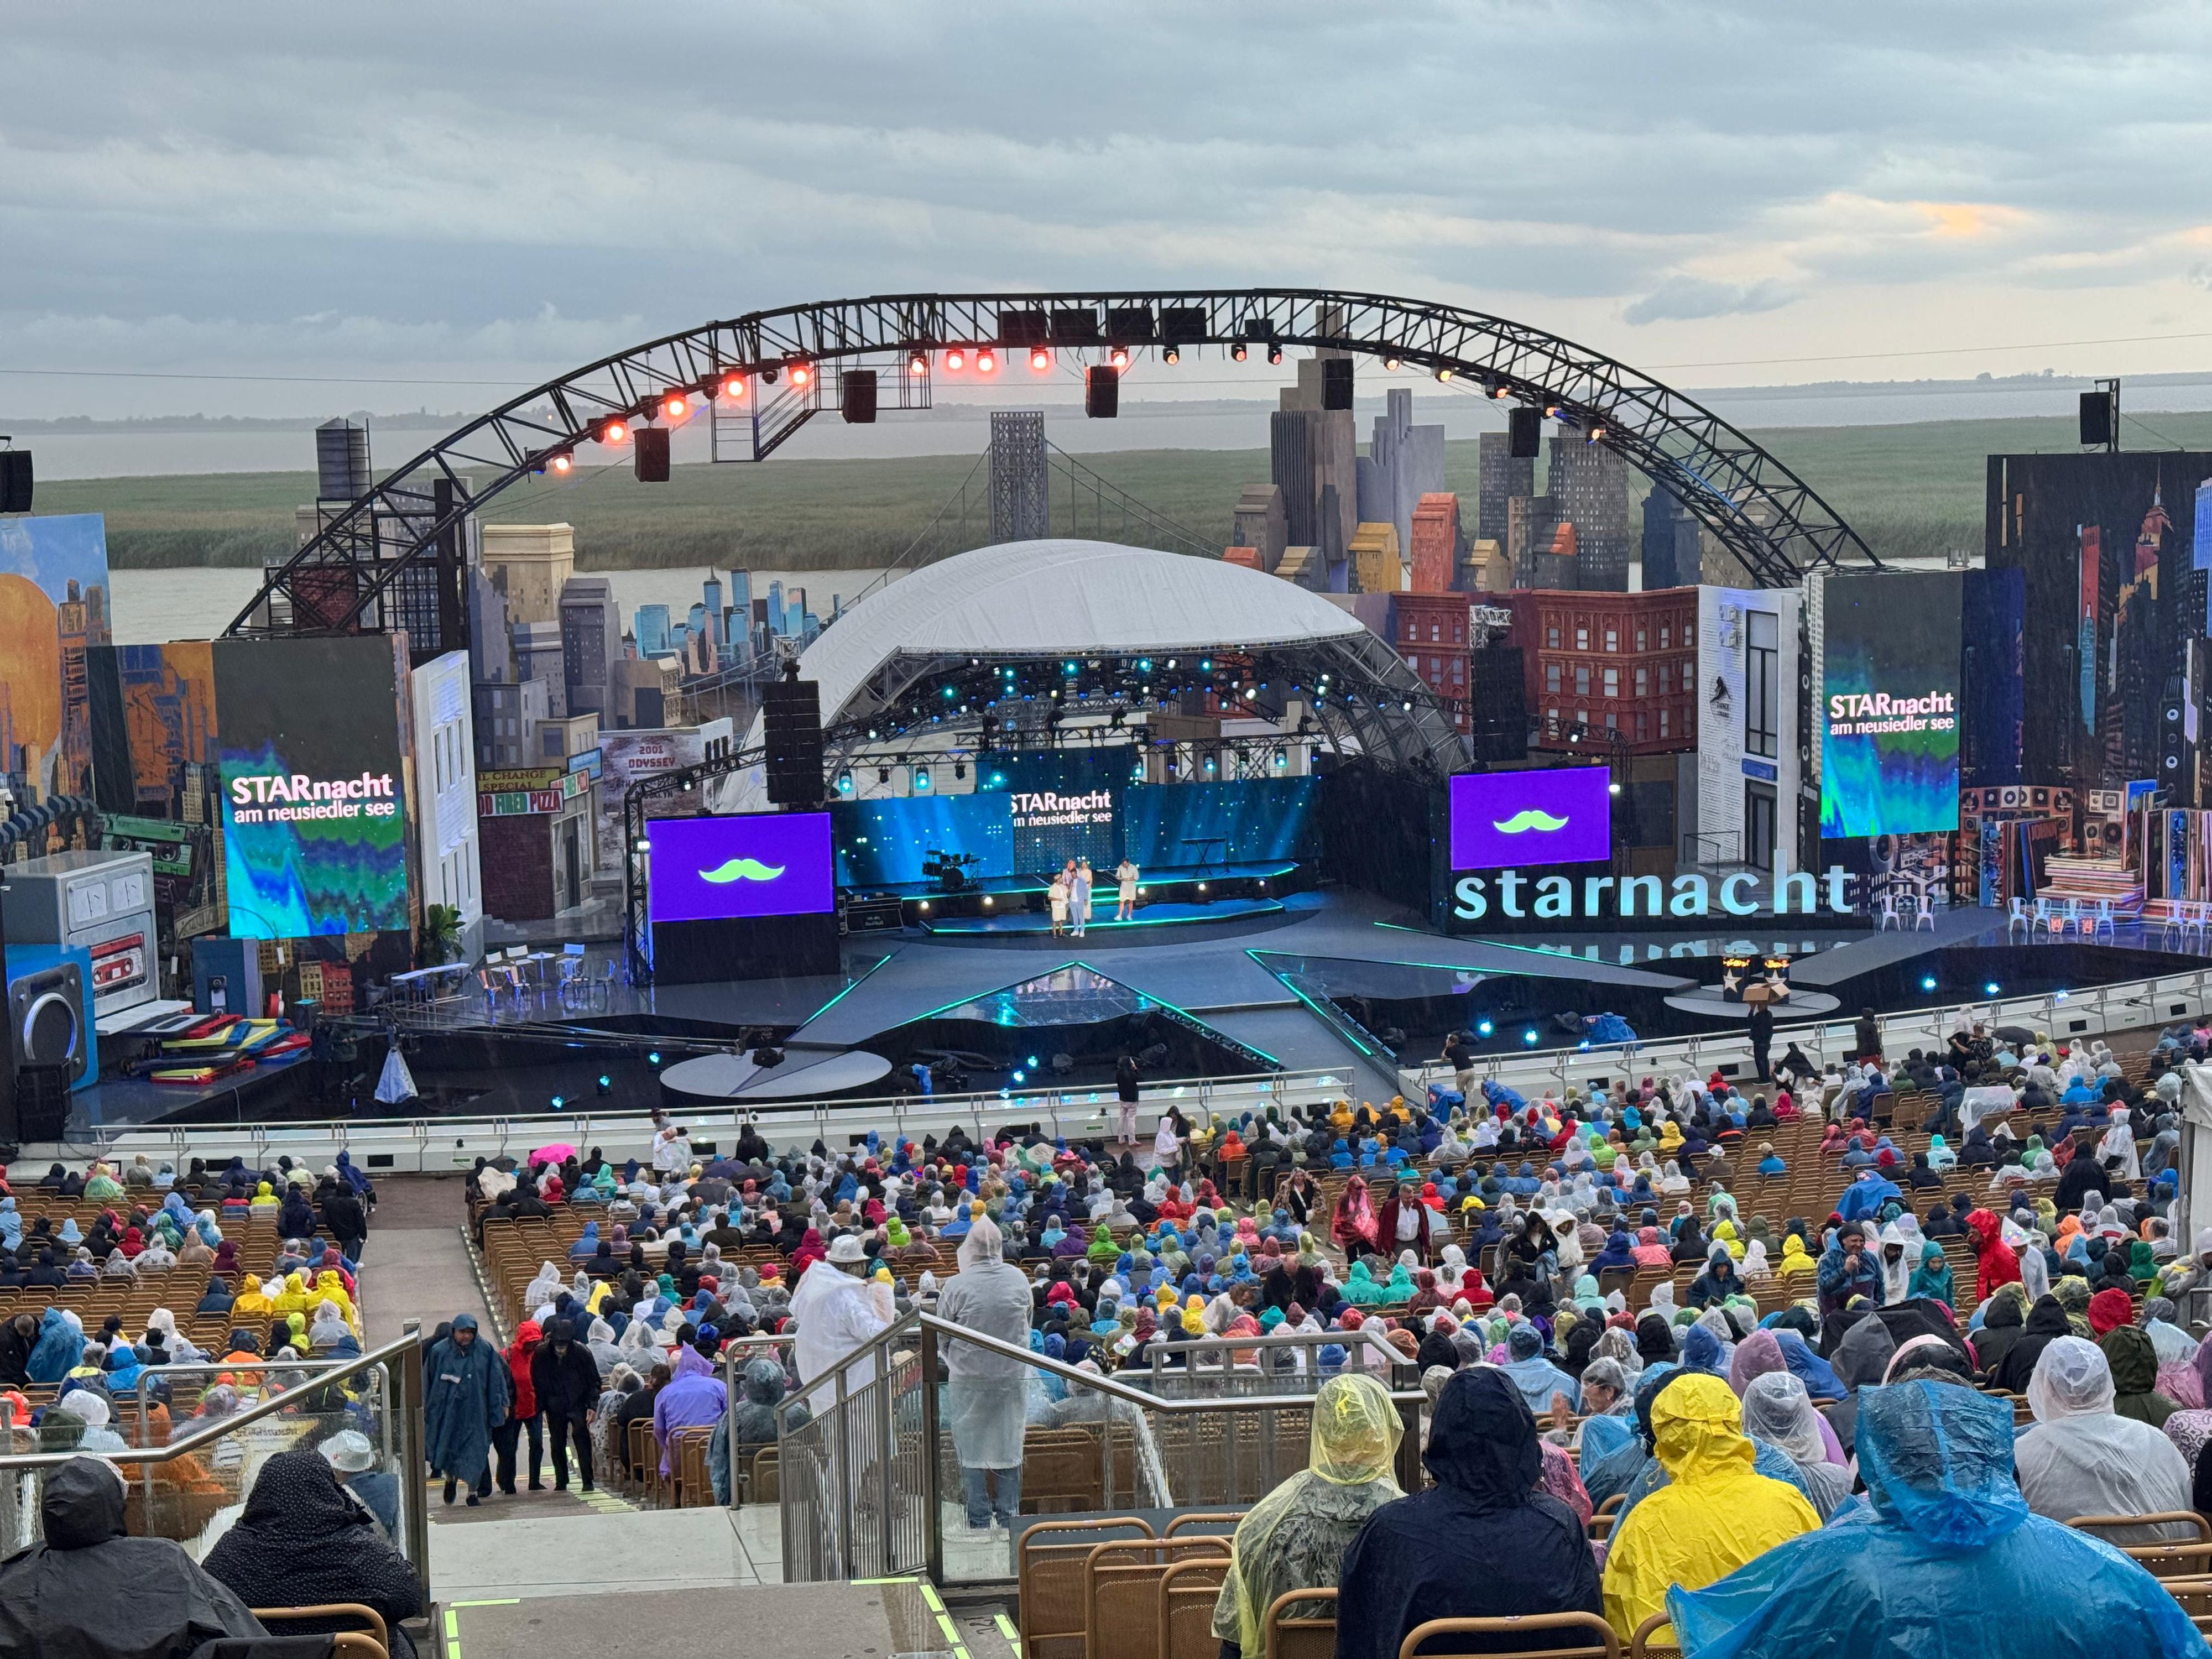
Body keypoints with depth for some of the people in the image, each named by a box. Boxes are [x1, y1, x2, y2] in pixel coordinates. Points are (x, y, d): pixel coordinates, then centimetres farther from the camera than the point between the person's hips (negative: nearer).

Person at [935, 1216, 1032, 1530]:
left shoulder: (956, 1286, -13)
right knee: (1009, 1445, 13)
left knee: (972, 1449, 7)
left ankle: (979, 1521, 10)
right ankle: (1009, 1518, 16)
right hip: (1014, 1375, 3)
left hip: (968, 1378, -3)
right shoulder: (1019, 1280, -3)